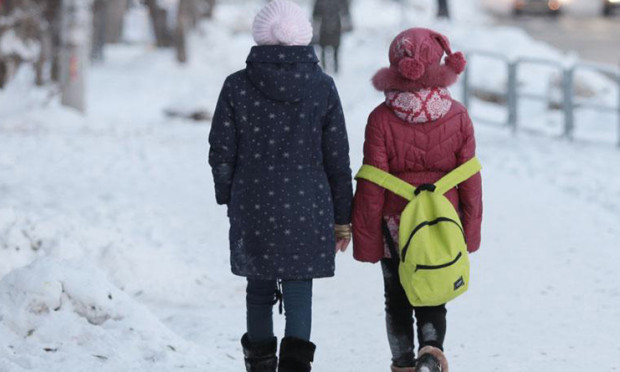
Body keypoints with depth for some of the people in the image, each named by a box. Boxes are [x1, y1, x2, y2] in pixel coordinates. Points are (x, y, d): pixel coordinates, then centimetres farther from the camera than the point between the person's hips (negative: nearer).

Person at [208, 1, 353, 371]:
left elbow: (221, 153, 0)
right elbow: (337, 160, 0)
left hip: (252, 208, 1)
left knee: (260, 289, 16)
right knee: (299, 291, 3)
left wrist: (228, 197, 16)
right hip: (307, 210, -1)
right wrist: (343, 218, 8)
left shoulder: (237, 86, -4)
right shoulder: (323, 87, -4)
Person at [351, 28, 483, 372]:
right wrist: (470, 232, 10)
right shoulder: (457, 117, -8)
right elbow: (470, 180, -1)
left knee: (397, 301, 16)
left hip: (395, 228, -1)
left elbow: (371, 187, -11)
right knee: (432, 301, 11)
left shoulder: (381, 119, -14)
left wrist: (366, 239, -3)